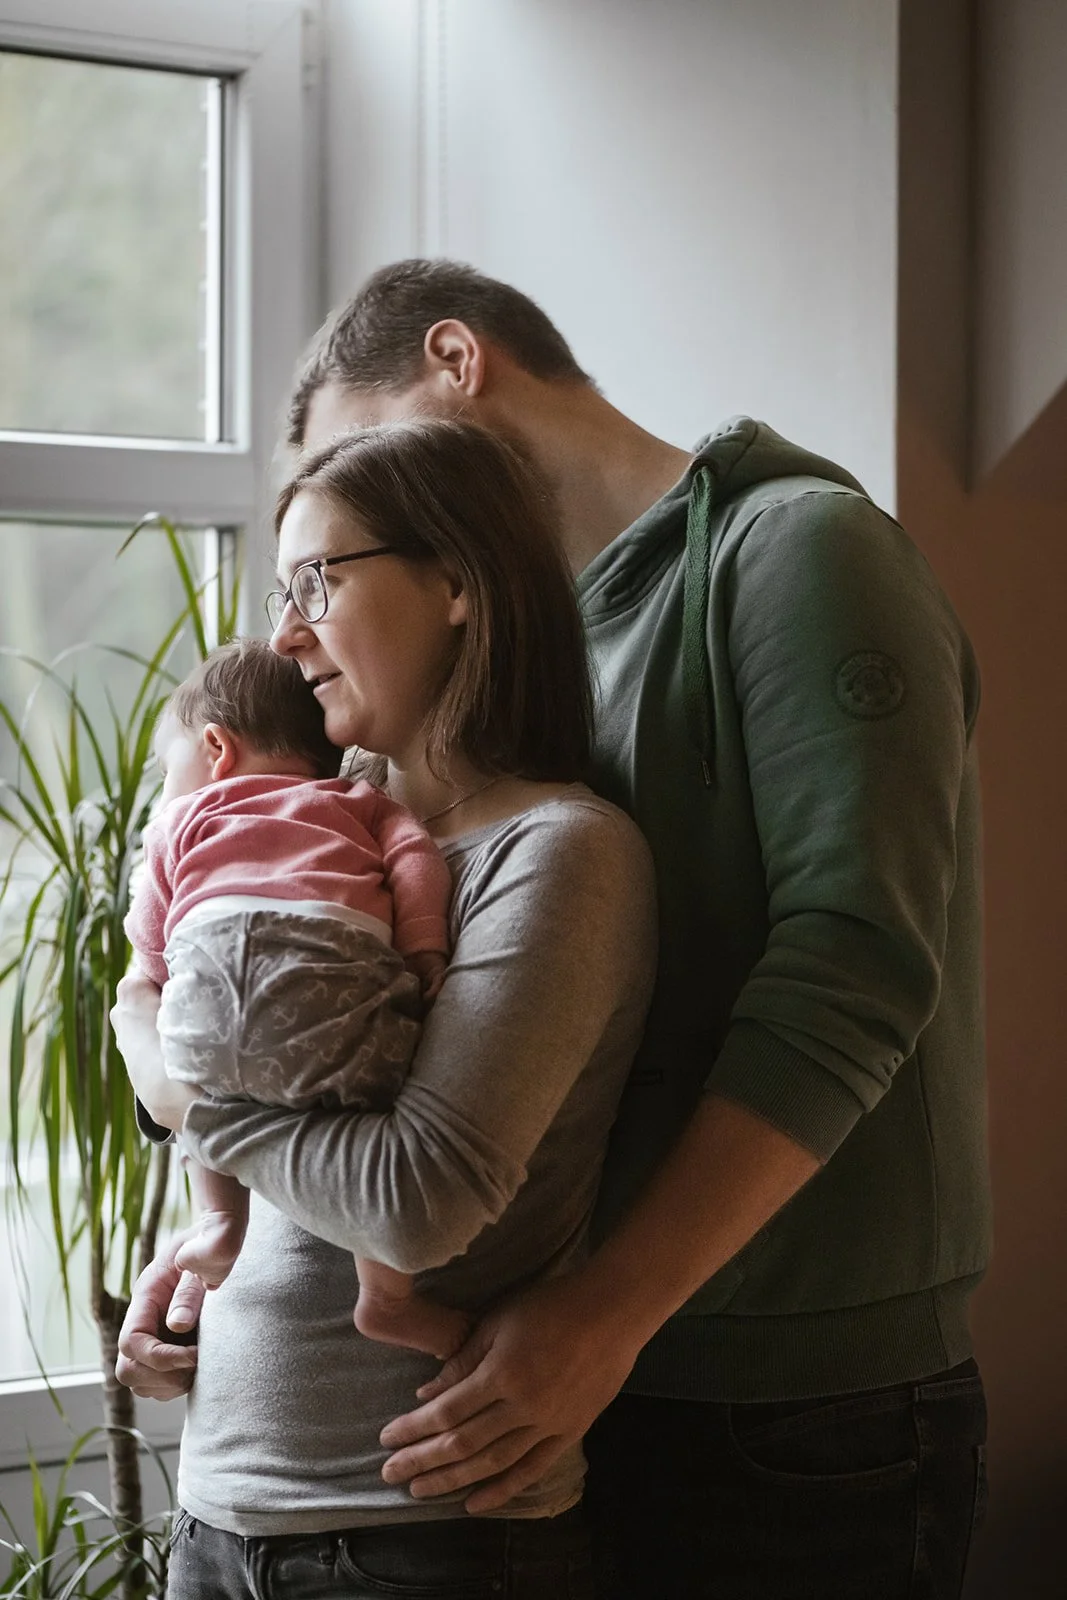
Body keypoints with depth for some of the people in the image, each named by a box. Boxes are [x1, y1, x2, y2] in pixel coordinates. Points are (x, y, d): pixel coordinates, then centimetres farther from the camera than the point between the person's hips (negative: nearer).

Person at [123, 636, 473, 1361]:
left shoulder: (183, 819, 35)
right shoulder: (358, 801, 36)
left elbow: (149, 944, 30)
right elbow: (415, 859, 18)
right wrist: (426, 952, 10)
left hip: (206, 958, 2)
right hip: (334, 959, -2)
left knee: (200, 1079, 32)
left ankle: (222, 1224, 27)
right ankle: (390, 1294, 4)